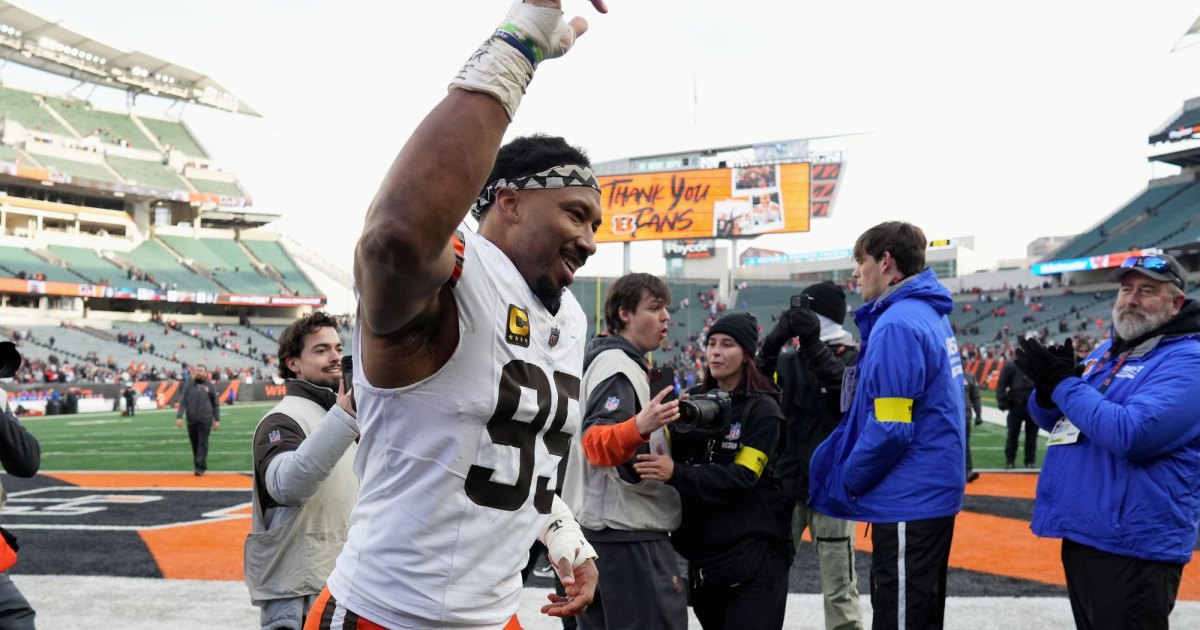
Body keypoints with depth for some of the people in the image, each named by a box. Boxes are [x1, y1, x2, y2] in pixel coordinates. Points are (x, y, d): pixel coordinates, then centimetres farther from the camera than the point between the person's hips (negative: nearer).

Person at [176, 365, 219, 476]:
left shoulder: (210, 386, 6)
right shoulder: (188, 386, 9)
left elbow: (215, 404, 8)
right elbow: (182, 402, 2)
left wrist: (217, 420, 4)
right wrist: (179, 416, -10)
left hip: (205, 421, -2)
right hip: (191, 421, 2)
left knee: (203, 444, -7)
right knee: (195, 445, 8)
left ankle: (200, 468, -8)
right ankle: (197, 466, 18)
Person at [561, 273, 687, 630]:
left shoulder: (614, 363, 17)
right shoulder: (619, 365, -14)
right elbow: (595, 444, -25)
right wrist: (640, 426, -41)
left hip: (606, 528, 10)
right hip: (626, 531, -10)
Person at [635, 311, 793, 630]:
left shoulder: (762, 408, -8)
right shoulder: (695, 399, 8)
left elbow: (742, 477, -19)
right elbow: (672, 455, 2)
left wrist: (676, 473, -32)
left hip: (754, 554, -6)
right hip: (703, 550, 6)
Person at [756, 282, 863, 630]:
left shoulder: (855, 360, -2)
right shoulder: (789, 361, 8)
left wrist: (813, 345, -24)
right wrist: (772, 343, -18)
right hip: (786, 486, 4)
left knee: (839, 588, -1)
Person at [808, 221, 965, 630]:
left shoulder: (897, 324, -18)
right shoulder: (929, 314, 12)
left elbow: (890, 428, -23)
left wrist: (847, 481, -8)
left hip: (908, 501, -10)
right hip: (932, 493, 10)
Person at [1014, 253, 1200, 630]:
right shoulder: (1105, 351, 14)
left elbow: (1132, 435, -28)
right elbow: (1052, 419, 16)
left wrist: (1063, 383, -20)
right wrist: (1047, 385, -7)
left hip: (1132, 546, -8)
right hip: (1082, 533, 9)